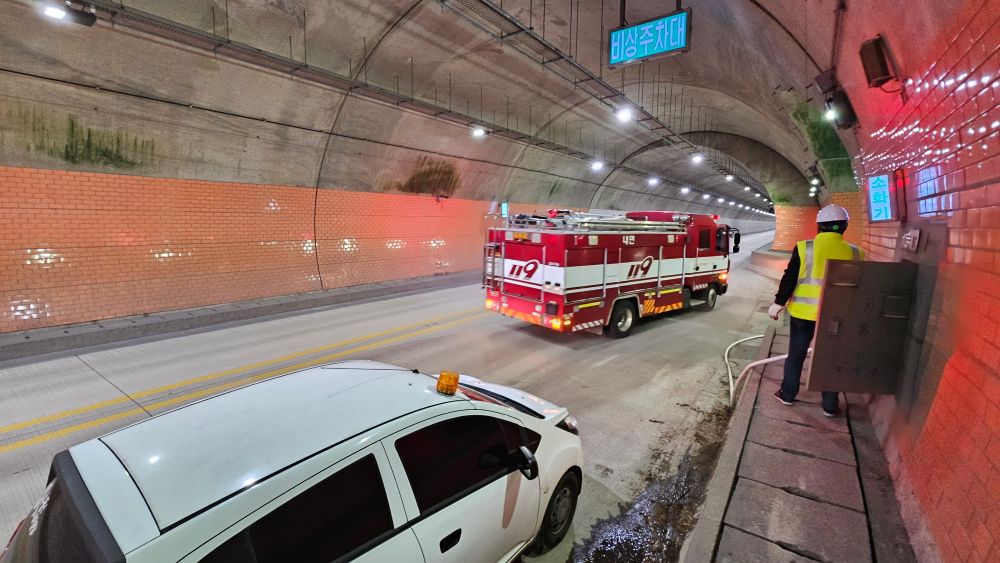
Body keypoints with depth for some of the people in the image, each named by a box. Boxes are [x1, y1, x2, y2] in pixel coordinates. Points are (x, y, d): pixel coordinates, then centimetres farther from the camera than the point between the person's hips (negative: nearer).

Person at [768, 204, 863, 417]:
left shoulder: (804, 248, -9)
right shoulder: (854, 253, -2)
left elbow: (789, 278, -8)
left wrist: (779, 303, -1)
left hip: (804, 312, -1)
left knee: (796, 354, 12)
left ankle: (787, 394, 23)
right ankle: (830, 406, 21)